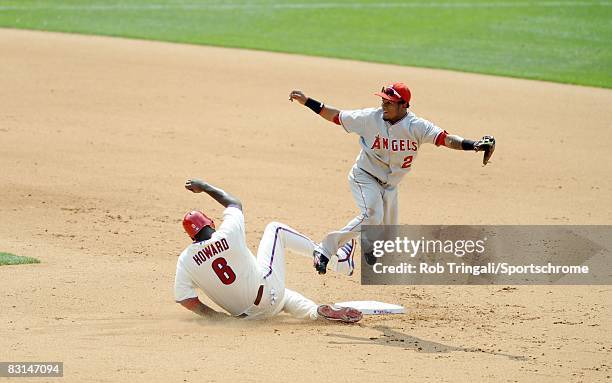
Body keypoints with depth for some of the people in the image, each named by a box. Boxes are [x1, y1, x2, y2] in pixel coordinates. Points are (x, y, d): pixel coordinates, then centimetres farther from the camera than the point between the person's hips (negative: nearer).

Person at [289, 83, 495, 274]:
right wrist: (307, 101, -6)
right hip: (364, 177, -4)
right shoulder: (370, 117, -15)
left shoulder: (416, 126, -17)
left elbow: (445, 139, -28)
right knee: (372, 215, -30)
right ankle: (325, 249, -25)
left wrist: (475, 145, -44)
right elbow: (336, 116, -3)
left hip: (390, 185, 4)